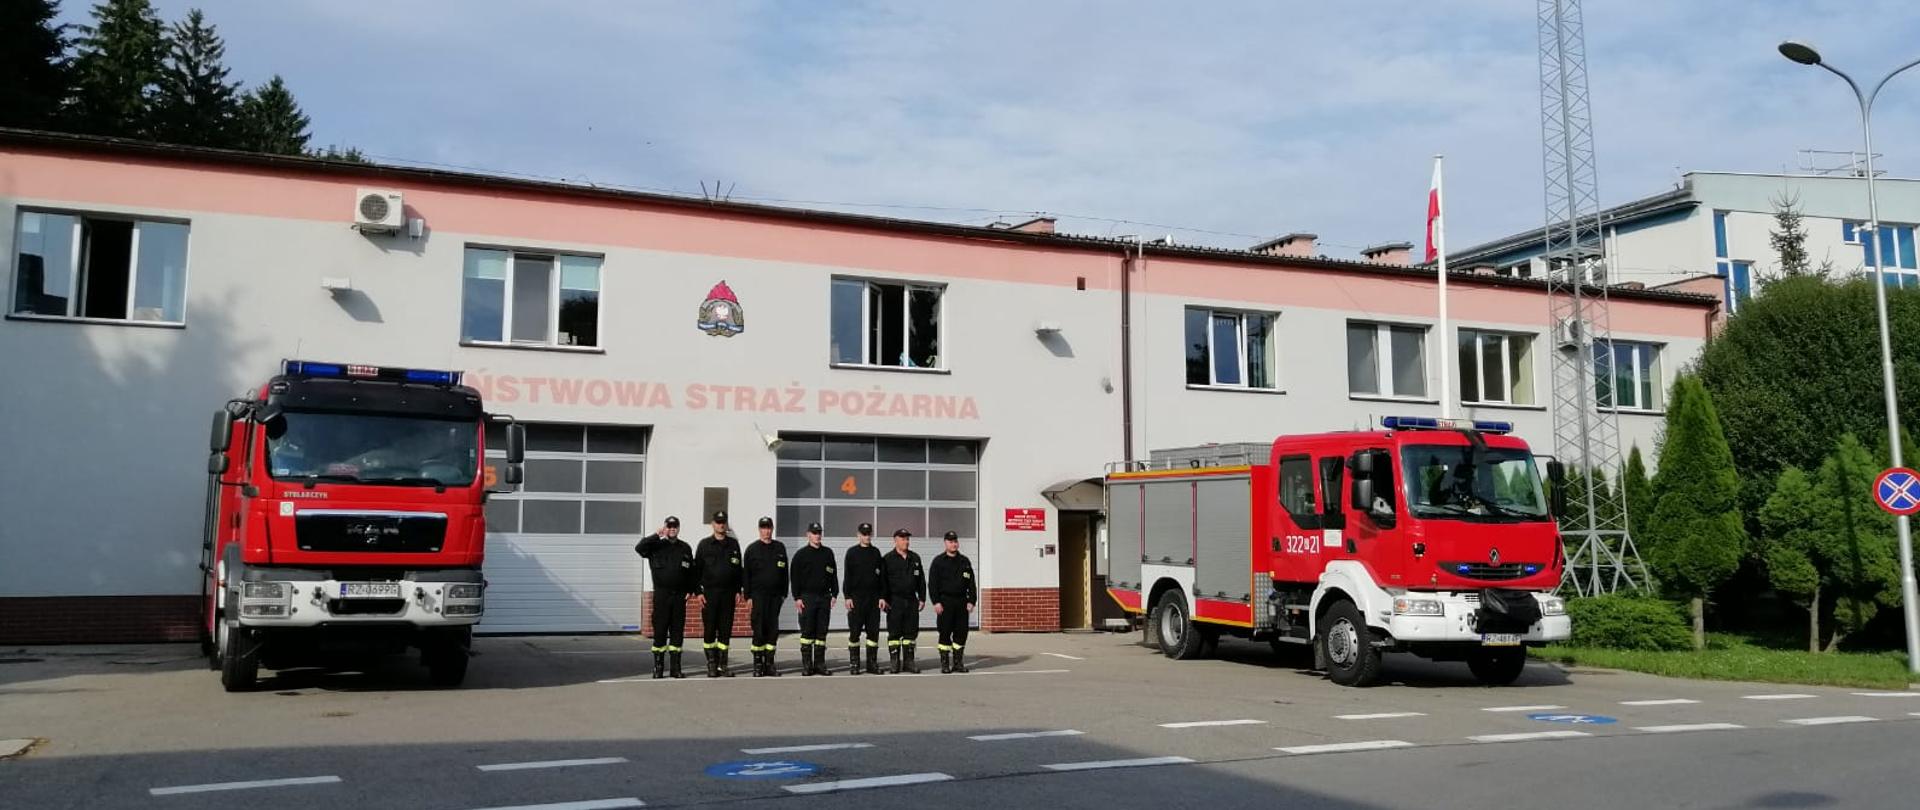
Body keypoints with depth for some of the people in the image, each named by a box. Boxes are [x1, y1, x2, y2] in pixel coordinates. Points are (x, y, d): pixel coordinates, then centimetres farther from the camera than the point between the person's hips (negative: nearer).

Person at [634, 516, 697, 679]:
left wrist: (690, 590, 5)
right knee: (660, 631, -1)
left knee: (678, 631, 4)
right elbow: (639, 548, -15)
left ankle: (676, 667, 9)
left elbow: (692, 571, 14)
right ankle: (658, 668, 5)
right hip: (661, 595, -2)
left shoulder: (685, 548, 12)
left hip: (680, 596, 2)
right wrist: (657, 536, -18)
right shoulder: (656, 546, 4)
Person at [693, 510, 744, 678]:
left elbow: (739, 568, 12)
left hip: (728, 593, 2)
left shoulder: (733, 544, 10)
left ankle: (722, 665, 8)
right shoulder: (705, 544, 4)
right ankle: (711, 665, 7)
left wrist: (738, 590, 4)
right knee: (709, 630, 0)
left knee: (726, 630, 3)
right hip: (709, 593, -2)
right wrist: (698, 592, -5)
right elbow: (697, 568, 2)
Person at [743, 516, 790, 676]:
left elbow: (784, 572, 13)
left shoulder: (780, 548, 10)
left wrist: (784, 594, 8)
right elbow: (746, 575, 0)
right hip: (758, 595, -3)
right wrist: (748, 597, -6)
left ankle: (769, 664, 11)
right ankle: (758, 665, 1)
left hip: (775, 595, 3)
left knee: (773, 630, 5)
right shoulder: (752, 549, 1)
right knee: (759, 630, -5)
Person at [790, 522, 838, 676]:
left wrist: (834, 594, 7)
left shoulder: (828, 553, 12)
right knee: (807, 632, -3)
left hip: (824, 597, 3)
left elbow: (833, 575, 15)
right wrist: (797, 597, -7)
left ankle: (820, 663, 9)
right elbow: (795, 577, -1)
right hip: (807, 597, -3)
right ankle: (806, 665, 1)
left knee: (822, 632, 5)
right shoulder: (801, 554, 2)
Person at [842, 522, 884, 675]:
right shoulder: (852, 552, 1)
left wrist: (881, 597, 5)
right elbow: (847, 575, -2)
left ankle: (872, 663, 9)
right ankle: (854, 664, 4)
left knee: (873, 631, 3)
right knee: (855, 631, -1)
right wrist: (848, 596, -9)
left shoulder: (876, 552, 11)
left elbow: (881, 575, 12)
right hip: (856, 597, -3)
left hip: (873, 598, 3)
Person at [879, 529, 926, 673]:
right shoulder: (887, 559, 0)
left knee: (911, 632, 5)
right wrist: (882, 598, -13)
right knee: (894, 633, -2)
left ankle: (909, 661, 12)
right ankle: (894, 662, 3)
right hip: (895, 601, -4)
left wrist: (922, 598, 10)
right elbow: (882, 580, -4)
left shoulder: (915, 558, 13)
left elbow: (921, 579, 15)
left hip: (911, 600, 4)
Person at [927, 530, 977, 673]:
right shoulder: (938, 561, 2)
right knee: (945, 633, -3)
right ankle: (944, 663, 3)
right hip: (945, 602, -3)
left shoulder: (965, 561, 12)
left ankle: (958, 662, 12)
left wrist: (971, 601, 2)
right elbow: (932, 583, -2)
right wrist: (936, 602, -10)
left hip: (961, 602, 3)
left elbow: (971, 583, 11)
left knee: (961, 632, 3)